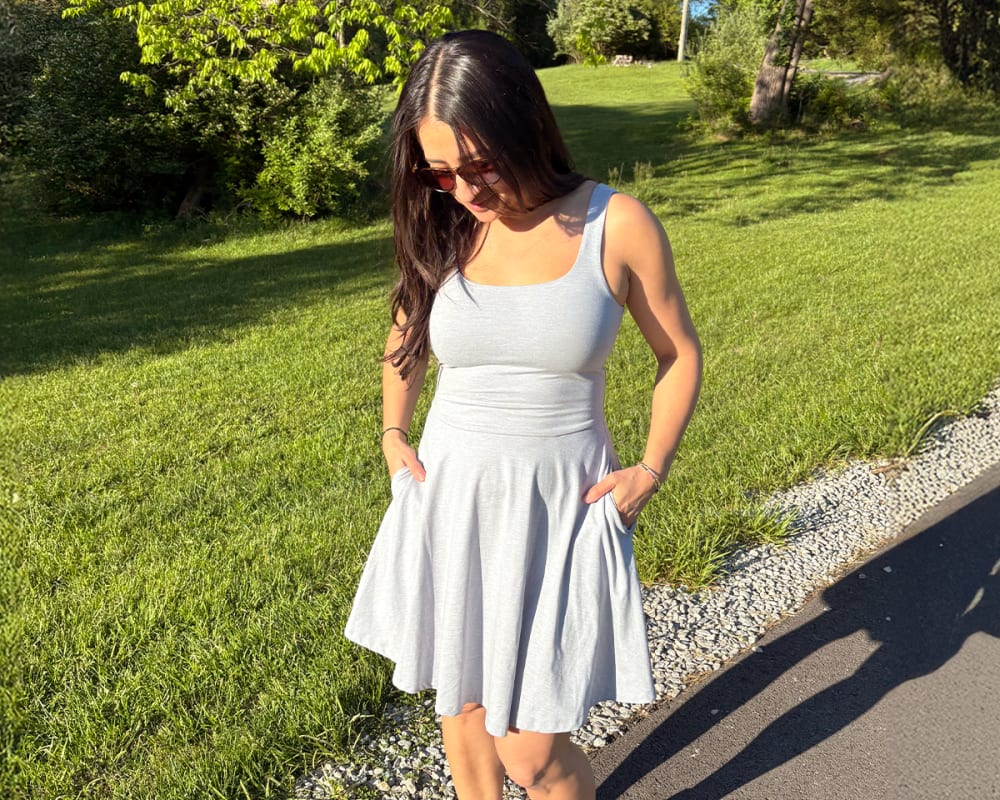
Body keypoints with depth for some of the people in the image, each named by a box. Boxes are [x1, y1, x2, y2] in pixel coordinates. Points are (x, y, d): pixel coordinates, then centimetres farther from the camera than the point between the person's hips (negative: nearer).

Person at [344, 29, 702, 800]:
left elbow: (679, 352, 3)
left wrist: (652, 469, -4)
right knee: (461, 704, 17)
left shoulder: (617, 225, -11)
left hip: (560, 505, -3)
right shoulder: (440, 229, -2)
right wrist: (394, 433, 6)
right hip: (448, 498, 3)